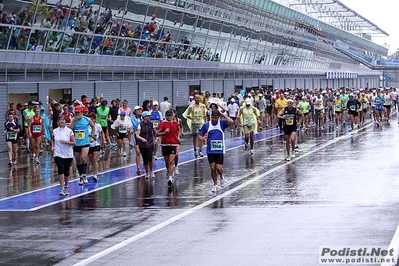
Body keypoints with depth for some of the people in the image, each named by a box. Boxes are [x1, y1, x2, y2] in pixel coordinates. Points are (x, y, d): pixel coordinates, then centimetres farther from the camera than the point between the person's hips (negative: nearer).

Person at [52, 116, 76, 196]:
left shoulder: (69, 131, -3)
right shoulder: (55, 131, 4)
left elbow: (74, 143, -3)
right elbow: (53, 140, 22)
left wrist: (66, 142, -19)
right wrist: (52, 146, 3)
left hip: (68, 155, 0)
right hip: (58, 154, 0)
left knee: (66, 171, 7)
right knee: (60, 170, -15)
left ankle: (66, 186, 30)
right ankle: (62, 188, -15)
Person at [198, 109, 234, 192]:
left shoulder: (222, 123, -3)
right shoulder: (206, 125, 2)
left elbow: (231, 122, -21)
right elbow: (200, 134, 8)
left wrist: (223, 115, -12)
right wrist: (201, 138, -15)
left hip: (220, 150, -2)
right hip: (210, 150, 2)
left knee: (219, 168, -7)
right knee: (212, 168, 0)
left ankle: (221, 176, 27)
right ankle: (215, 184, 16)